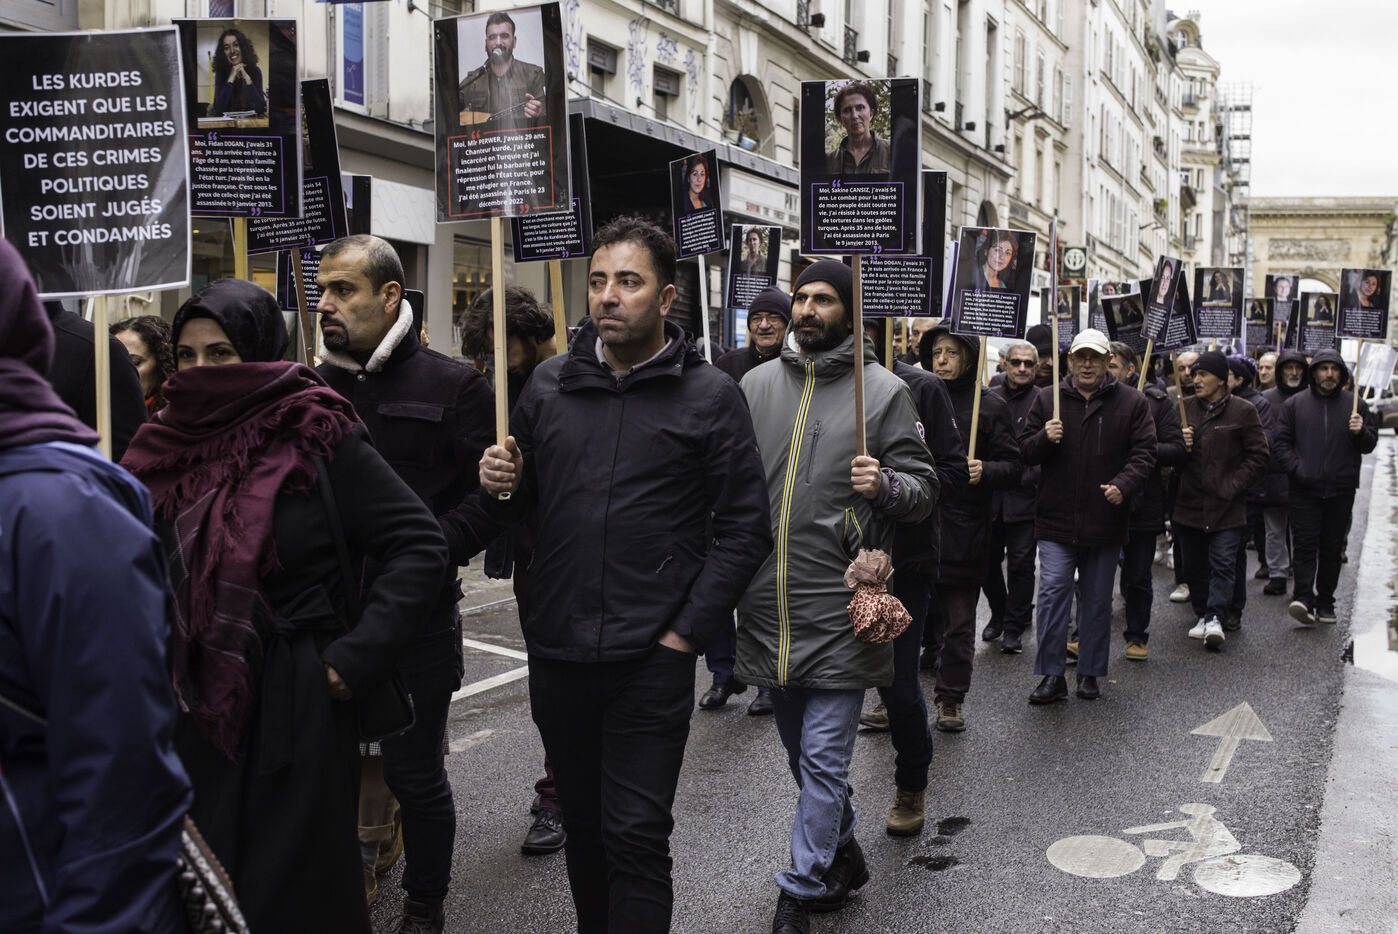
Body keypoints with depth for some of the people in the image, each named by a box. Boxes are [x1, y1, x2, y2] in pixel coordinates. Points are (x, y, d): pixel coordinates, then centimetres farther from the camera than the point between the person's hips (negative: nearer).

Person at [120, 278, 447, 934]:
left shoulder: (318, 436, -9)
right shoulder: (166, 448, 6)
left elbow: (419, 546, -10)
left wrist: (359, 655, -14)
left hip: (299, 705, -4)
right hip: (195, 707, 4)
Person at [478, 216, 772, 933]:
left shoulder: (710, 397, -5)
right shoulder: (550, 383, 7)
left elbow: (744, 527, -6)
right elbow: (523, 498, 17)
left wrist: (685, 632, -11)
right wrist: (501, 483, -7)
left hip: (650, 659, -4)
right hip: (555, 651, 4)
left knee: (635, 835, 0)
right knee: (582, 821, 18)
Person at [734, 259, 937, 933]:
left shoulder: (883, 391, -2)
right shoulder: (757, 384, 8)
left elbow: (925, 490, 0)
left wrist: (885, 485, -21)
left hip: (839, 606, -4)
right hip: (768, 602, 5)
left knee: (822, 758, -1)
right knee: (804, 754, 18)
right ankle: (843, 855, 38)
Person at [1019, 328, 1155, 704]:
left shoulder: (1131, 402, 3)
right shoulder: (1047, 399, 5)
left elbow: (1144, 452, 0)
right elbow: (1025, 451, 6)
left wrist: (1124, 485, -17)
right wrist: (1044, 439, -16)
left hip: (1106, 521, 1)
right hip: (1057, 519, 0)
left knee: (1097, 599, 11)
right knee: (1053, 593, -7)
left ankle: (1090, 673, 23)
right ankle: (1052, 675, 0)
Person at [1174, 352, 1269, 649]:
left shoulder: (1243, 412, -2)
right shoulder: (1185, 408, 8)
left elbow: (1257, 456, 0)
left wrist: (1232, 486, -8)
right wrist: (1180, 444, -8)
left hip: (1226, 506, -4)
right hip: (1189, 502, 4)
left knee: (1223, 562, -9)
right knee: (1194, 564, 9)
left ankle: (1215, 617, -11)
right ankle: (1203, 614, 20)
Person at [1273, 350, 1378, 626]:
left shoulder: (1355, 406, 7)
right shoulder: (1294, 404, 5)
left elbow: (1370, 445, 10)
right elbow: (1282, 442, 5)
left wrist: (1361, 432, -12)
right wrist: (1297, 469, -9)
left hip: (1340, 490, 2)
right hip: (1304, 489, -1)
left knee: (1332, 548, 7)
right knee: (1305, 545, -9)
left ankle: (1325, 602, 17)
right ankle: (1303, 599, -15)